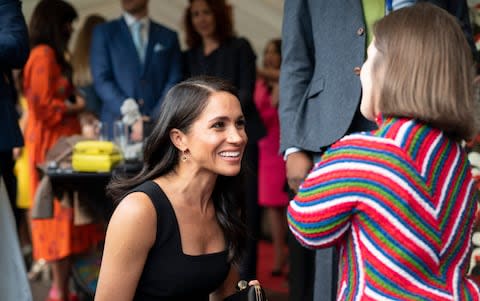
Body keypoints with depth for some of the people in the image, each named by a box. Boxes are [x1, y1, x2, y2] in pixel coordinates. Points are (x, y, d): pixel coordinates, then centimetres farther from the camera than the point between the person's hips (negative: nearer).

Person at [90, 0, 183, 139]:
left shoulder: (168, 36, 14)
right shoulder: (103, 32, 9)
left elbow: (174, 82, 6)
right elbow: (101, 81, 0)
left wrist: (156, 119, -9)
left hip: (159, 128, 1)